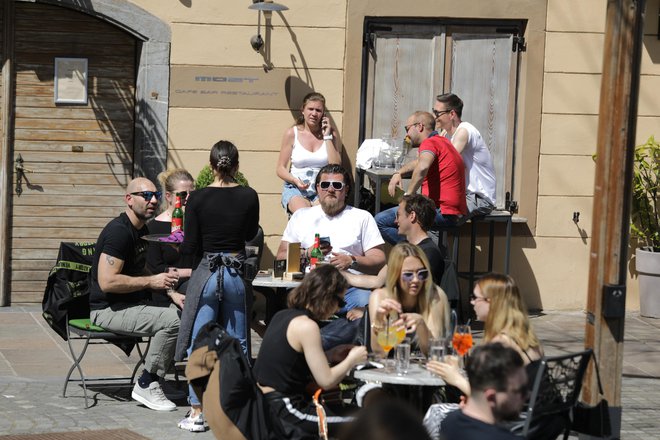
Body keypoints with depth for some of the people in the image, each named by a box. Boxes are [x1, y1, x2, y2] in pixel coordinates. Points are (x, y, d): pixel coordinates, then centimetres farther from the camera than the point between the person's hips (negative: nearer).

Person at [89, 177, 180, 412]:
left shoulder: (142, 230, 15)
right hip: (108, 310, -10)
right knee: (172, 320, -26)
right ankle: (146, 386, -13)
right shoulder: (119, 231, -17)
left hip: (131, 304, 10)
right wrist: (151, 281, -19)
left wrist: (167, 287, 12)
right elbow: (107, 282, -26)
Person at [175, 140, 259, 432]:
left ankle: (197, 412, 0)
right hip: (237, 274, 2)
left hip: (206, 273, -2)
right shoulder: (248, 197, -3)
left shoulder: (198, 199, -8)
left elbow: (190, 247, -4)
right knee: (236, 343, 12)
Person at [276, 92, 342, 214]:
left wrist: (327, 137, -3)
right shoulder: (292, 134, 3)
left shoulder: (330, 133, 7)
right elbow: (280, 168, 6)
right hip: (295, 189, -1)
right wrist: (295, 181, -14)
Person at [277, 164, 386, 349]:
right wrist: (307, 254, -1)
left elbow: (379, 261, 11)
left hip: (351, 285, -1)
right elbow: (281, 256, 19)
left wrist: (352, 261, -8)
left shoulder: (362, 218, 21)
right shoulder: (301, 216, 26)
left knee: (368, 304, -38)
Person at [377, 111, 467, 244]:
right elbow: (418, 162, 38)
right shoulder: (442, 142, 23)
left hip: (442, 212, -11)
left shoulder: (429, 143, -10)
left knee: (380, 220, -16)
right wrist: (398, 173, 21)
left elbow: (422, 168, -31)